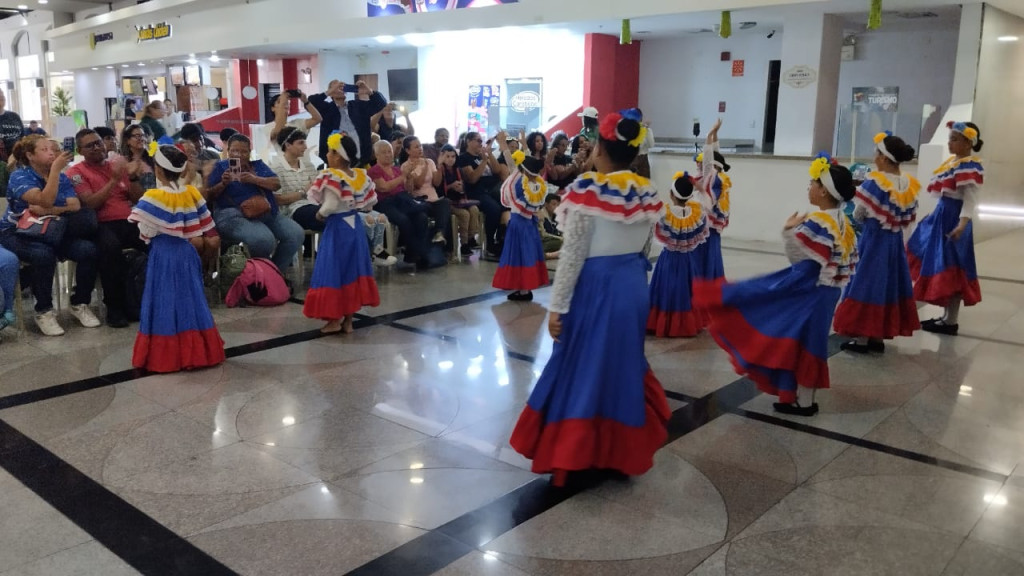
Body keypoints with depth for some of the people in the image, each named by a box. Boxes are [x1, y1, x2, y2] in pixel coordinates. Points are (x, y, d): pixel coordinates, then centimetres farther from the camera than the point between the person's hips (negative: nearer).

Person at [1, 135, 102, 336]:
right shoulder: (20, 176, -10)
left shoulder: (62, 178, 6)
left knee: (88, 250, -22)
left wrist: (48, 211, -25)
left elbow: (76, 205, -10)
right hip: (17, 233, -5)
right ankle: (44, 311, -19)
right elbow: (45, 200, -27)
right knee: (43, 254, -37)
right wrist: (56, 168, -27)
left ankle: (80, 303, -4)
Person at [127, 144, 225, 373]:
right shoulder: (192, 193, 1)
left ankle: (166, 354, 6)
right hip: (187, 253, 5)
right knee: (191, 298, 12)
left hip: (163, 254, -5)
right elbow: (202, 225, 6)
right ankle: (197, 350, 18)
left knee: (165, 302, 1)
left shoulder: (154, 197, -14)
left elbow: (146, 232, -16)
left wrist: (146, 236, 5)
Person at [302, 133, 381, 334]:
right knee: (352, 269, 11)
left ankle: (335, 319, 5)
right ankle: (348, 319, 18)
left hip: (337, 227, -7)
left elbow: (330, 206, -25)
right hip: (354, 225, 7)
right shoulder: (361, 176, 4)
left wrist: (320, 214, -7)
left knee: (333, 271, 2)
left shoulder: (331, 177, -17)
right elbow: (369, 202, 9)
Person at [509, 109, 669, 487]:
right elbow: (643, 245, 10)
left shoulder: (588, 189, -15)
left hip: (596, 288, -6)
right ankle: (620, 452, 29)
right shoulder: (647, 192, 4)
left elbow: (573, 252, -16)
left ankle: (573, 455, 15)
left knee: (582, 368, 6)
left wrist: (557, 306, -11)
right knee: (623, 366, 17)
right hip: (633, 286, 6)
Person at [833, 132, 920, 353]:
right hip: (895, 242, 6)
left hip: (873, 240, -6)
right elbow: (910, 219, 8)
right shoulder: (910, 185, 2)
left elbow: (858, 215, -10)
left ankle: (862, 339, 6)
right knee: (887, 285, 13)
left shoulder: (874, 183, -17)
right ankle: (878, 336, 20)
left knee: (867, 285, 2)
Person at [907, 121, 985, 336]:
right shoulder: (952, 161, 12)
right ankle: (946, 316, 24)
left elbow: (970, 200, -21)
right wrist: (935, 216, 25)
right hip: (942, 215, 10)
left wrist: (962, 224, -33)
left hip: (953, 218, -10)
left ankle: (951, 321, 4)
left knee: (950, 269, -4)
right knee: (940, 267, 14)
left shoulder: (970, 167, -15)